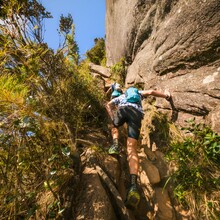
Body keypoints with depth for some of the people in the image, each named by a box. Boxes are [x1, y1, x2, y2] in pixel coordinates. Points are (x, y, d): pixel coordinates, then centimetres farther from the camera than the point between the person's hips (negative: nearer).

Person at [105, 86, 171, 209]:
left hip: (123, 109, 1)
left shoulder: (120, 97, 42)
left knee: (115, 127, 35)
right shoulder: (138, 93, 42)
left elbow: (108, 105, 25)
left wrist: (113, 119, 19)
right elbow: (151, 92, 24)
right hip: (137, 113, 0)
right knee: (131, 147, -15)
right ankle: (134, 185, -35)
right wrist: (166, 96, 35)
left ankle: (115, 145, 2)